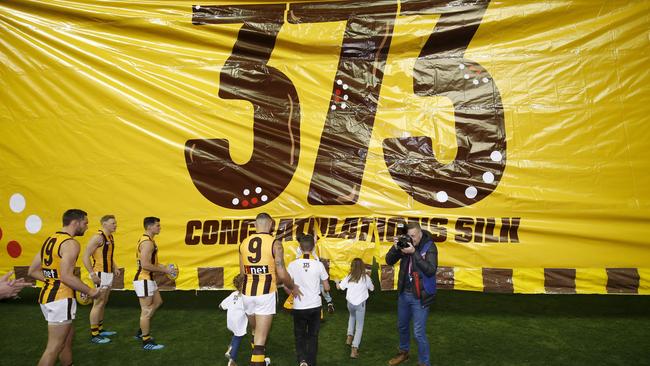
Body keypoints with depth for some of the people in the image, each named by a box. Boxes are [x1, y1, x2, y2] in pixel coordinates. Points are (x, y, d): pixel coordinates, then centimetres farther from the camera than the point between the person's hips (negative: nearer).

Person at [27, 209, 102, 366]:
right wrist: (90, 291, -13)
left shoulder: (49, 240, 13)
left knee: (68, 335, 23)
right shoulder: (71, 243, -16)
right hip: (60, 299, -10)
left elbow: (32, 271, 14)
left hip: (47, 295, 10)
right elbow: (67, 276, -23)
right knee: (54, 347, -2)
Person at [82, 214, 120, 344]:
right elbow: (85, 257, -18)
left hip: (109, 274, 9)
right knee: (98, 303, -4)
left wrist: (115, 268, 12)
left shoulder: (111, 238, 13)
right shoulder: (98, 237, -15)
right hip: (101, 274, -9)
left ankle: (100, 329, 28)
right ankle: (94, 335, 3)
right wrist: (92, 274, -23)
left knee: (103, 303, 17)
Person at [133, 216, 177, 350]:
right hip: (143, 279, -11)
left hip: (147, 278, 11)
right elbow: (145, 265, -27)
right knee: (146, 310, -1)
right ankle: (147, 342, 10)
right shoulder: (147, 242, -21)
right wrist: (164, 270, -19)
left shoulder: (146, 239, 12)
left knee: (157, 302, 22)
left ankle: (141, 331, 30)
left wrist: (161, 266, 11)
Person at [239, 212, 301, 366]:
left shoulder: (244, 243, 4)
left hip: (247, 293, 5)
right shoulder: (275, 244, -10)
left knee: (255, 331, 26)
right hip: (266, 294, -5)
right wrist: (293, 288, 7)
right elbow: (282, 274, -12)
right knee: (261, 338, 1)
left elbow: (243, 272, 13)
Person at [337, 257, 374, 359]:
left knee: (352, 316, 36)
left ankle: (349, 336, 24)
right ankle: (354, 349, -3)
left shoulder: (349, 277, -2)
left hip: (350, 303, 3)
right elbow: (372, 288, 9)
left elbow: (340, 287, 6)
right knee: (359, 326, 6)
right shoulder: (365, 277, -6)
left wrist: (337, 283, 26)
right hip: (360, 304, -3)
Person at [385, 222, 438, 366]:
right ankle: (403, 352, 46)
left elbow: (431, 270, -26)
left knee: (419, 333, -2)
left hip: (420, 296, -5)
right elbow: (389, 261, -1)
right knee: (402, 326, 22)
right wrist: (395, 247, -19)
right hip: (404, 293, 5)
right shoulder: (405, 244, -3)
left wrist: (414, 253, -31)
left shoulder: (429, 247, -15)